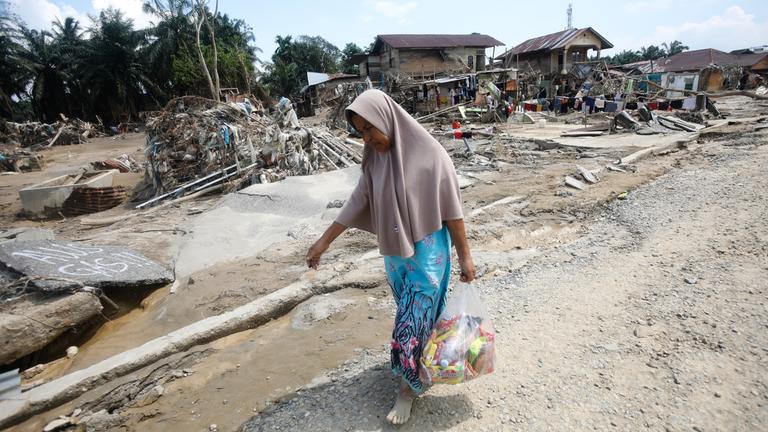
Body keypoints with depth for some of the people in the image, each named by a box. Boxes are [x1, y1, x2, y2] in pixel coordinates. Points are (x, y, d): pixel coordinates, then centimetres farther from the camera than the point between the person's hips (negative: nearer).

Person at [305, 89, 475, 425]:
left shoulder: (430, 154, -18)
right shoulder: (375, 157, -2)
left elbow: (451, 210, -14)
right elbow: (357, 201, 3)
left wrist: (465, 256, -9)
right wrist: (324, 240, 4)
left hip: (427, 253, -5)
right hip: (394, 253, 5)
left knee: (412, 322, 4)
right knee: (416, 315, 21)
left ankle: (408, 387, 25)